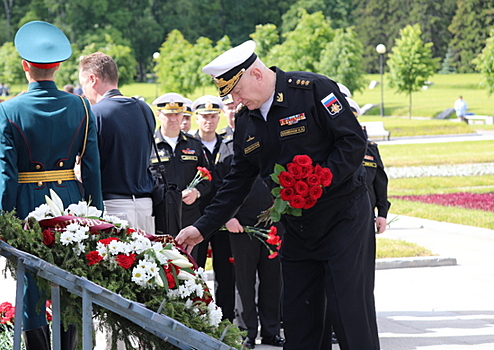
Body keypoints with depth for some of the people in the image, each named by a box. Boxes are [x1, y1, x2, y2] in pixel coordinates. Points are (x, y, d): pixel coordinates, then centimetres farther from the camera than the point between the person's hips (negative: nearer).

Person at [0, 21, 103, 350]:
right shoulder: (81, 107, 0)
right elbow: (92, 166, 1)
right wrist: (96, 213, 7)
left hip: (28, 204, -2)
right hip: (71, 200, 2)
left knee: (32, 292, 5)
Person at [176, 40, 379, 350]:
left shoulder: (313, 90, -12)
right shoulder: (246, 121, 8)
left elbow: (354, 141, -15)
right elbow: (238, 182, 13)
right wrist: (204, 227, 6)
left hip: (343, 217, -6)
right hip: (297, 228, 7)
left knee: (350, 311, -8)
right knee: (298, 317, 6)